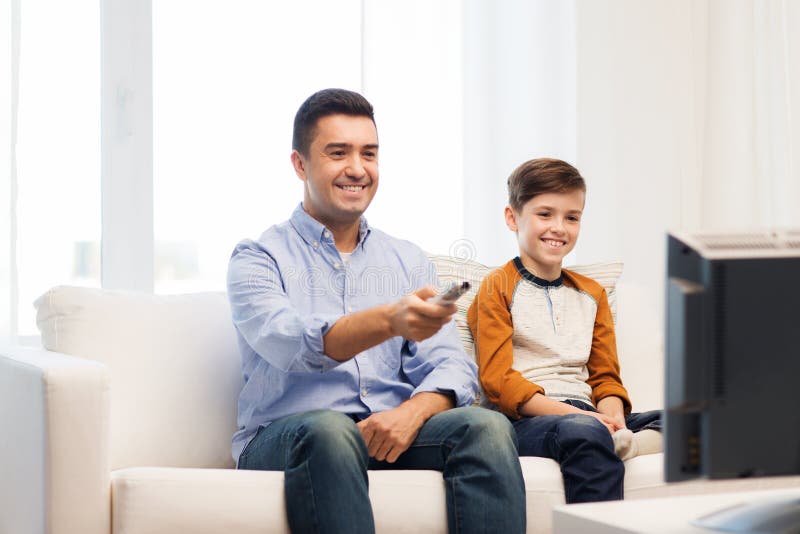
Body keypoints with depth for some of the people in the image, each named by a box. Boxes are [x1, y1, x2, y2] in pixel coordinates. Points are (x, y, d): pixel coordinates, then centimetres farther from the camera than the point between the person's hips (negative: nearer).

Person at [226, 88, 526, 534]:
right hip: (285, 438, -3)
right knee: (328, 430, -38)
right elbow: (289, 343, -17)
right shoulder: (259, 259, 5)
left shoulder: (409, 262, 19)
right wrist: (390, 320, -36)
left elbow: (452, 365, 7)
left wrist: (414, 410, -18)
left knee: (488, 427, -26)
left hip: (394, 431, 4)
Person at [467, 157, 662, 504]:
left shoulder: (592, 294, 25)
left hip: (585, 414, 6)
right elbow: (498, 380, -6)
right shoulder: (498, 287, 5)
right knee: (583, 431, -39)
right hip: (526, 420, -6)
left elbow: (605, 377, 19)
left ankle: (616, 445, -39)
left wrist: (612, 416, -6)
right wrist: (575, 413, -18)